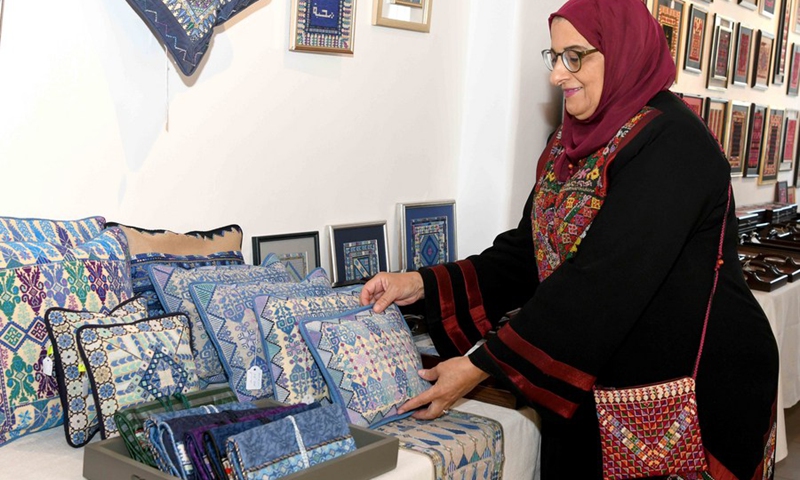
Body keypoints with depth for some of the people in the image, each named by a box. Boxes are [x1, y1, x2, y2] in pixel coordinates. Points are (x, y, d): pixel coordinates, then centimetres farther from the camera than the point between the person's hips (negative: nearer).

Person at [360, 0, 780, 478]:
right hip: (593, 385, 7)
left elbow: (603, 282, -26)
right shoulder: (575, 141, 6)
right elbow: (528, 252, 4)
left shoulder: (670, 145, -20)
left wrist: (482, 365, -25)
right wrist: (424, 284, -7)